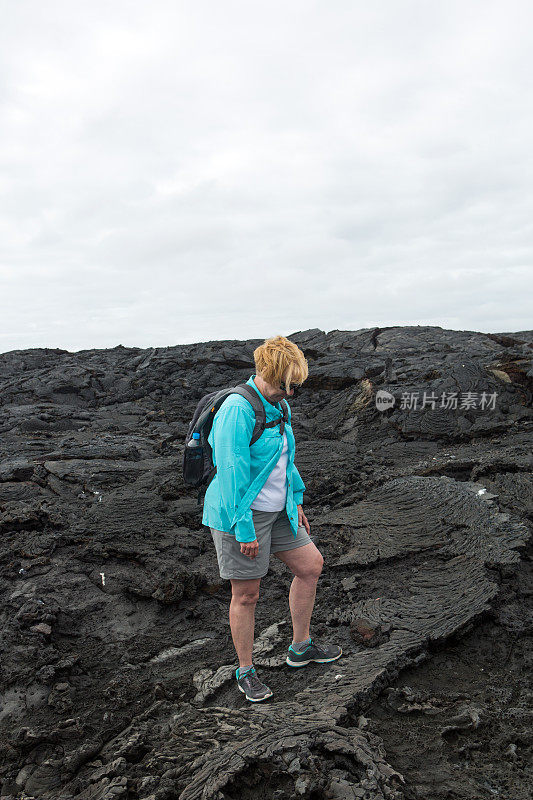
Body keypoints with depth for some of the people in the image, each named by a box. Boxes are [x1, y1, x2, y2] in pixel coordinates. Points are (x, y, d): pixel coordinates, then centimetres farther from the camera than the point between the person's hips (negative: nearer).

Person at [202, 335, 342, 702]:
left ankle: (301, 646, 32)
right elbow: (232, 472, -24)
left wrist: (296, 501, 18)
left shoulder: (279, 406, 6)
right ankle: (245, 671, 25)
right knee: (247, 593, 3)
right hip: (241, 514, -9)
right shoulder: (238, 409, -23)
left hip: (276, 510, 9)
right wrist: (244, 530, -22)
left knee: (311, 564, 13)